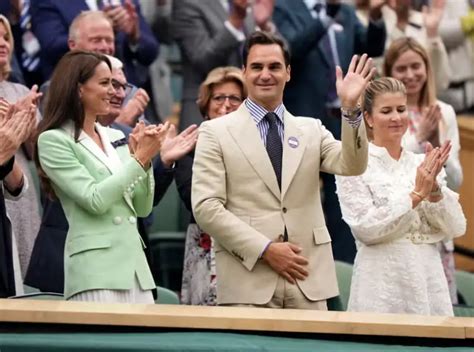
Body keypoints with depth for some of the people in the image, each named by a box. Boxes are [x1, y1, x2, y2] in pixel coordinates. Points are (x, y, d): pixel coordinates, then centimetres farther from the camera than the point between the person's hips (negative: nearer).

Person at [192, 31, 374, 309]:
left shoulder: (312, 130, 15)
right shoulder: (216, 132, 5)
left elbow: (352, 166, -2)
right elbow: (206, 207, -4)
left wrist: (350, 108, -16)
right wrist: (265, 249, -12)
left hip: (308, 282, 3)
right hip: (248, 284, -3)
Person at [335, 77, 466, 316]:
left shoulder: (423, 164, 10)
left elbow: (456, 228, 5)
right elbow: (365, 229, -11)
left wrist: (434, 188, -11)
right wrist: (416, 194, -14)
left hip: (428, 284, 4)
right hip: (381, 287, -4)